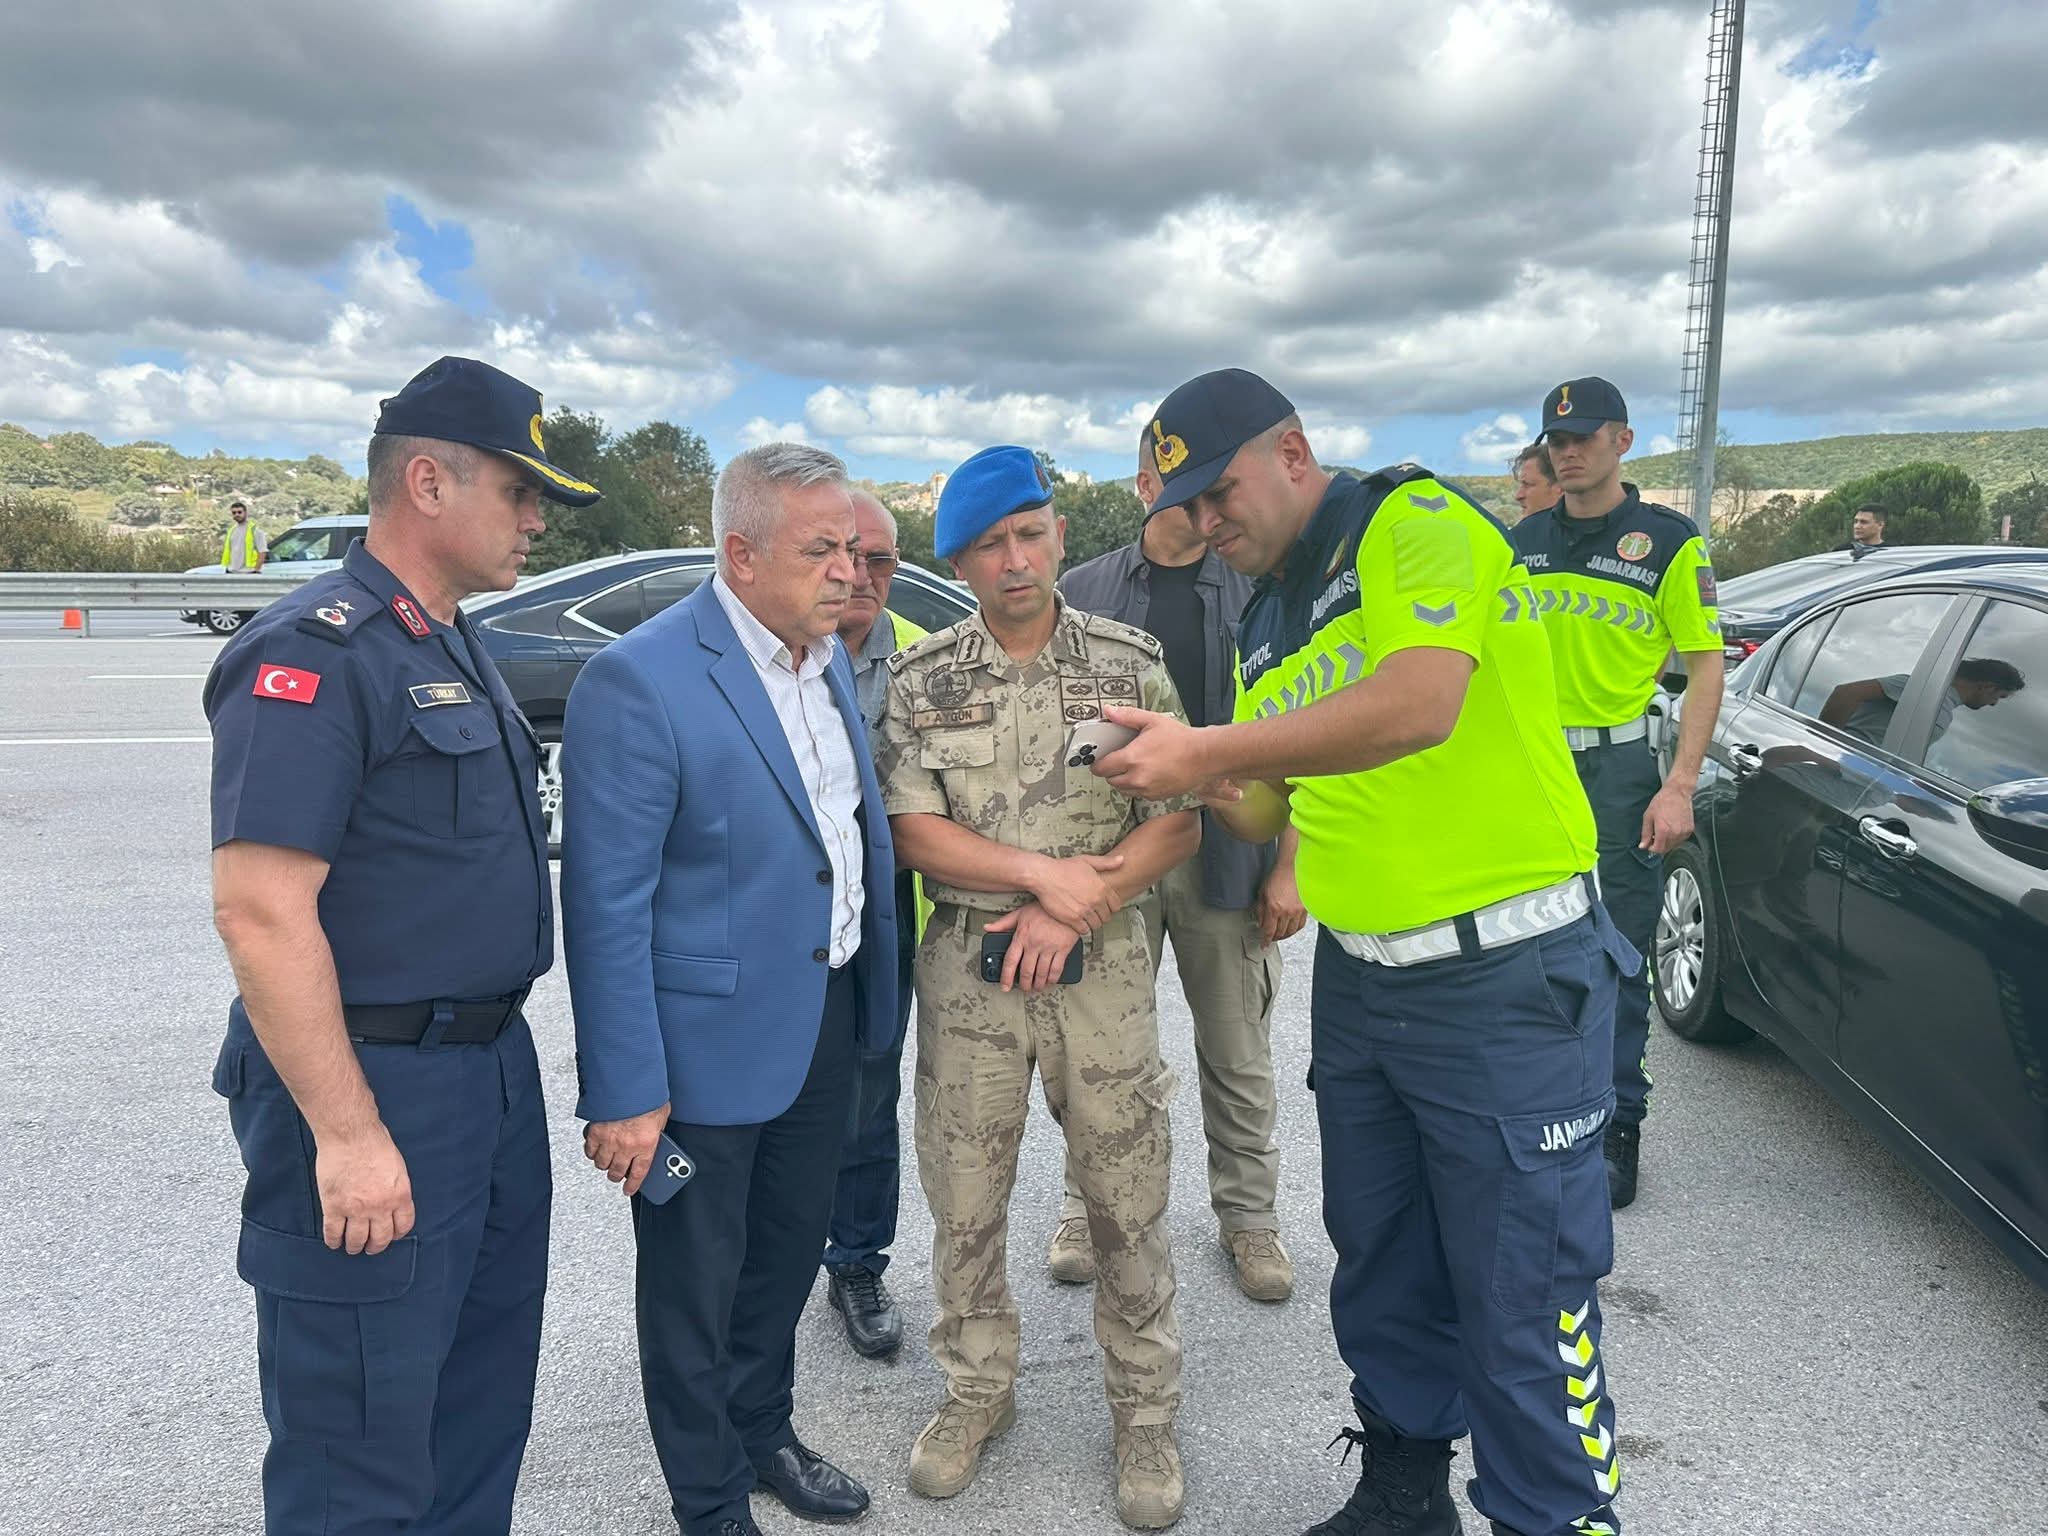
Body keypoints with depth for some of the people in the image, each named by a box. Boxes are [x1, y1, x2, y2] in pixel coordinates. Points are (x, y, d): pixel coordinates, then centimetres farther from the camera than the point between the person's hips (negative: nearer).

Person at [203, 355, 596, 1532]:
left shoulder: (456, 648, 12)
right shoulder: (314, 654, -17)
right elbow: (261, 913, -23)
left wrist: (498, 1048, 16)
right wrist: (348, 1134, -22)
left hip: (493, 1068, 9)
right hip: (376, 1085, -9)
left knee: (485, 1400, 22)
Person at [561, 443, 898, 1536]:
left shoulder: (829, 655, 3)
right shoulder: (638, 681, -22)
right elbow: (606, 906, -22)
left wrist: (870, 994, 13)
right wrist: (625, 1091, -21)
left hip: (826, 1022, 8)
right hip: (708, 1041, -7)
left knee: (789, 1250, 24)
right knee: (696, 1283, 13)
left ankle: (763, 1430, 49)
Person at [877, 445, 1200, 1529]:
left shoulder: (1130, 662, -1)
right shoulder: (919, 679, 1)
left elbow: (1178, 821, -3)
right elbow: (911, 830, -5)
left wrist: (1071, 909, -14)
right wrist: (1042, 871, -15)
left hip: (1101, 965, -1)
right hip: (964, 968, 1)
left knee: (1128, 1199, 7)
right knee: (965, 1198, 12)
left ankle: (1144, 1411, 26)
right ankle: (977, 1391, 33)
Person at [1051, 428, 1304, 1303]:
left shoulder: (1260, 593, 1)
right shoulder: (1086, 591, 4)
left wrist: (1287, 869, -5)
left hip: (1230, 855, 0)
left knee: (1238, 1052, 11)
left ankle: (1247, 1212, 29)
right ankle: (1090, 1206, 30)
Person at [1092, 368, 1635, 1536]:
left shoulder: (1414, 522, -11)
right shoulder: (1268, 623, 13)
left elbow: (1421, 703, -29)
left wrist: (1209, 749, -24)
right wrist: (1215, 788, -4)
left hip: (1506, 975, -8)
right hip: (1358, 980, 8)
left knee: (1524, 1300, 1)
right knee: (1383, 1268, 19)